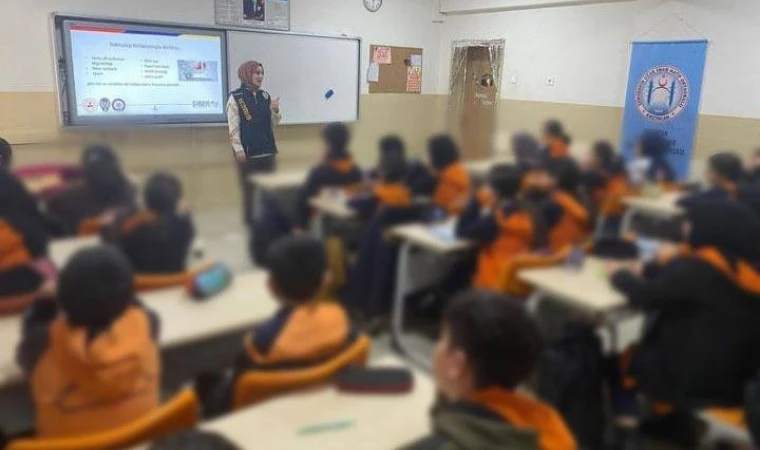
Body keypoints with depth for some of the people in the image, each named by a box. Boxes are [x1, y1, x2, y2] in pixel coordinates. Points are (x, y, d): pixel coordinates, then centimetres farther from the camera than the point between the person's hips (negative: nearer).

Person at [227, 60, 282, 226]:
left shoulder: (265, 96, 9)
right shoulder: (236, 97, -5)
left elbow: (273, 125, 14)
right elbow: (233, 127, -8)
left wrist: (275, 110, -5)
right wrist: (238, 150, -14)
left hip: (267, 150, 5)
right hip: (247, 151, -5)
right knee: (249, 188, 2)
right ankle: (250, 221, 13)